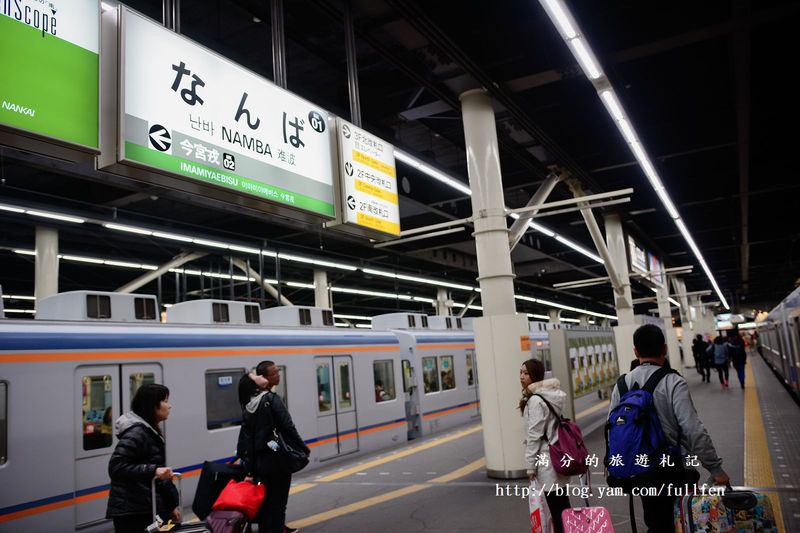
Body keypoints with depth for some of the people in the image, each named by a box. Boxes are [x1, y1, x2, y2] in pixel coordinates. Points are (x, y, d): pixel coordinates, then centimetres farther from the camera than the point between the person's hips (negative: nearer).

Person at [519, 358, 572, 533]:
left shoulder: (536, 400, -17)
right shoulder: (551, 395, 11)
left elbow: (535, 435, -18)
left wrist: (530, 465, -11)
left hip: (547, 460, -10)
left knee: (556, 508, -2)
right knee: (563, 505, 16)